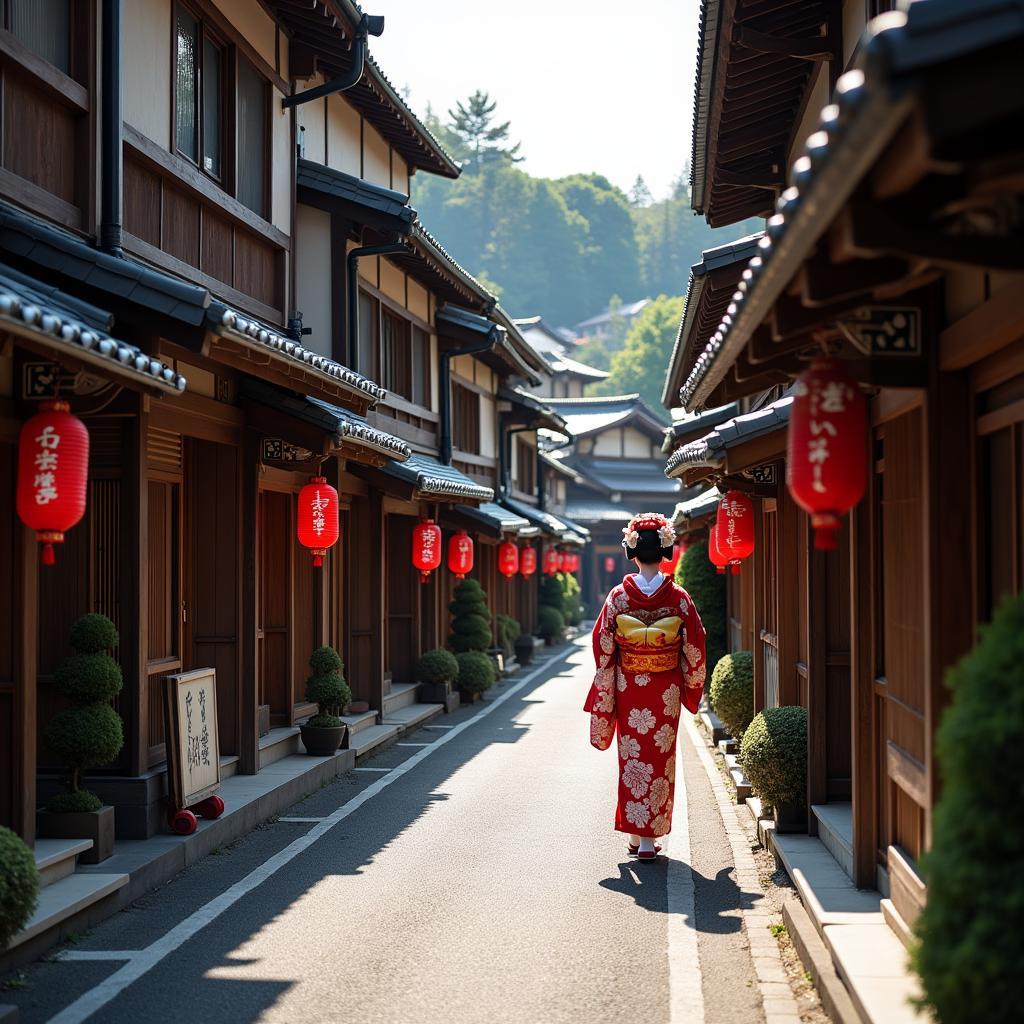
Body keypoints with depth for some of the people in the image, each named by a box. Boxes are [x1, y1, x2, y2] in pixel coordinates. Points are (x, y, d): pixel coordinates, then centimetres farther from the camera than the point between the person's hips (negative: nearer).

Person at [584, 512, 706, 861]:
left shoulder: (618, 596, -8)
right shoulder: (679, 597, -8)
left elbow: (602, 647, -5)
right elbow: (694, 649, -3)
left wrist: (605, 697, 5)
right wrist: (692, 688, 12)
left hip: (629, 690, 0)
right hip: (665, 692, 0)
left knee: (633, 759, 12)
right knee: (659, 760, 8)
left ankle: (634, 834, 16)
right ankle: (650, 839, 7)